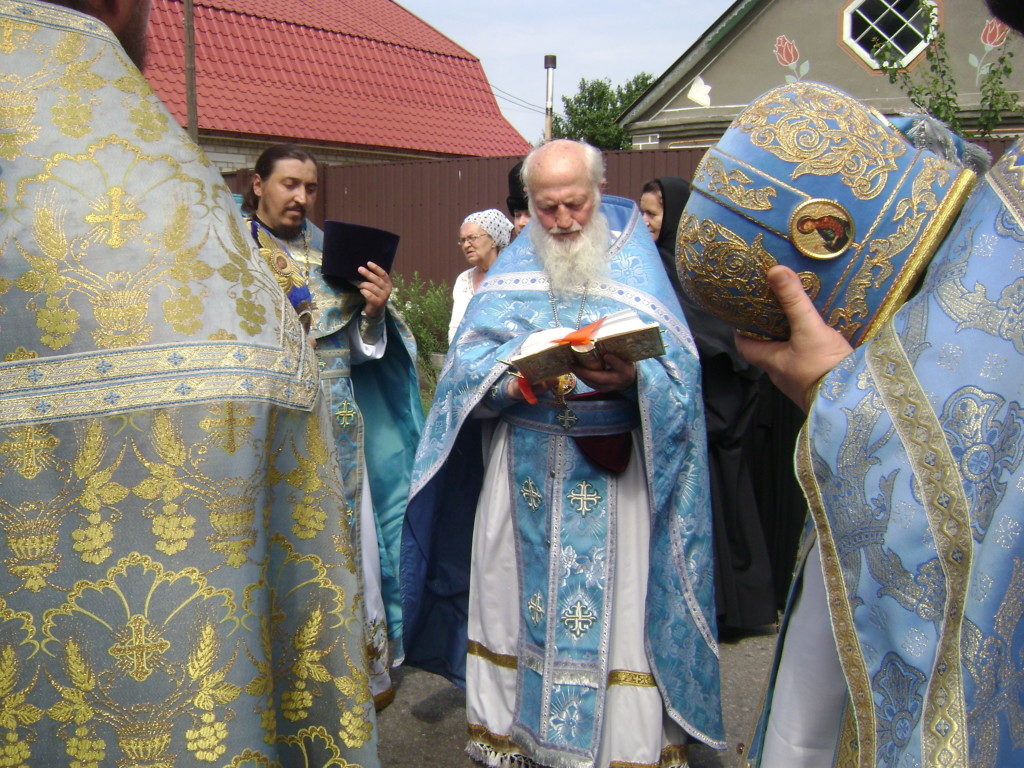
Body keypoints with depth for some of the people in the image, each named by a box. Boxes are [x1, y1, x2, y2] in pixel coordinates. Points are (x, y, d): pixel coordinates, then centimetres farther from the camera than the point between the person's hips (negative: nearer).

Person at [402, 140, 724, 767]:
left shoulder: (636, 266, 2)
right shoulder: (512, 271, 8)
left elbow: (680, 372, -7)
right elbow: (465, 364, -1)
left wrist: (632, 379, -27)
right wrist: (514, 382, -21)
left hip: (614, 476, -2)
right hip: (523, 473, 2)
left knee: (615, 611, 1)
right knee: (518, 602, 9)